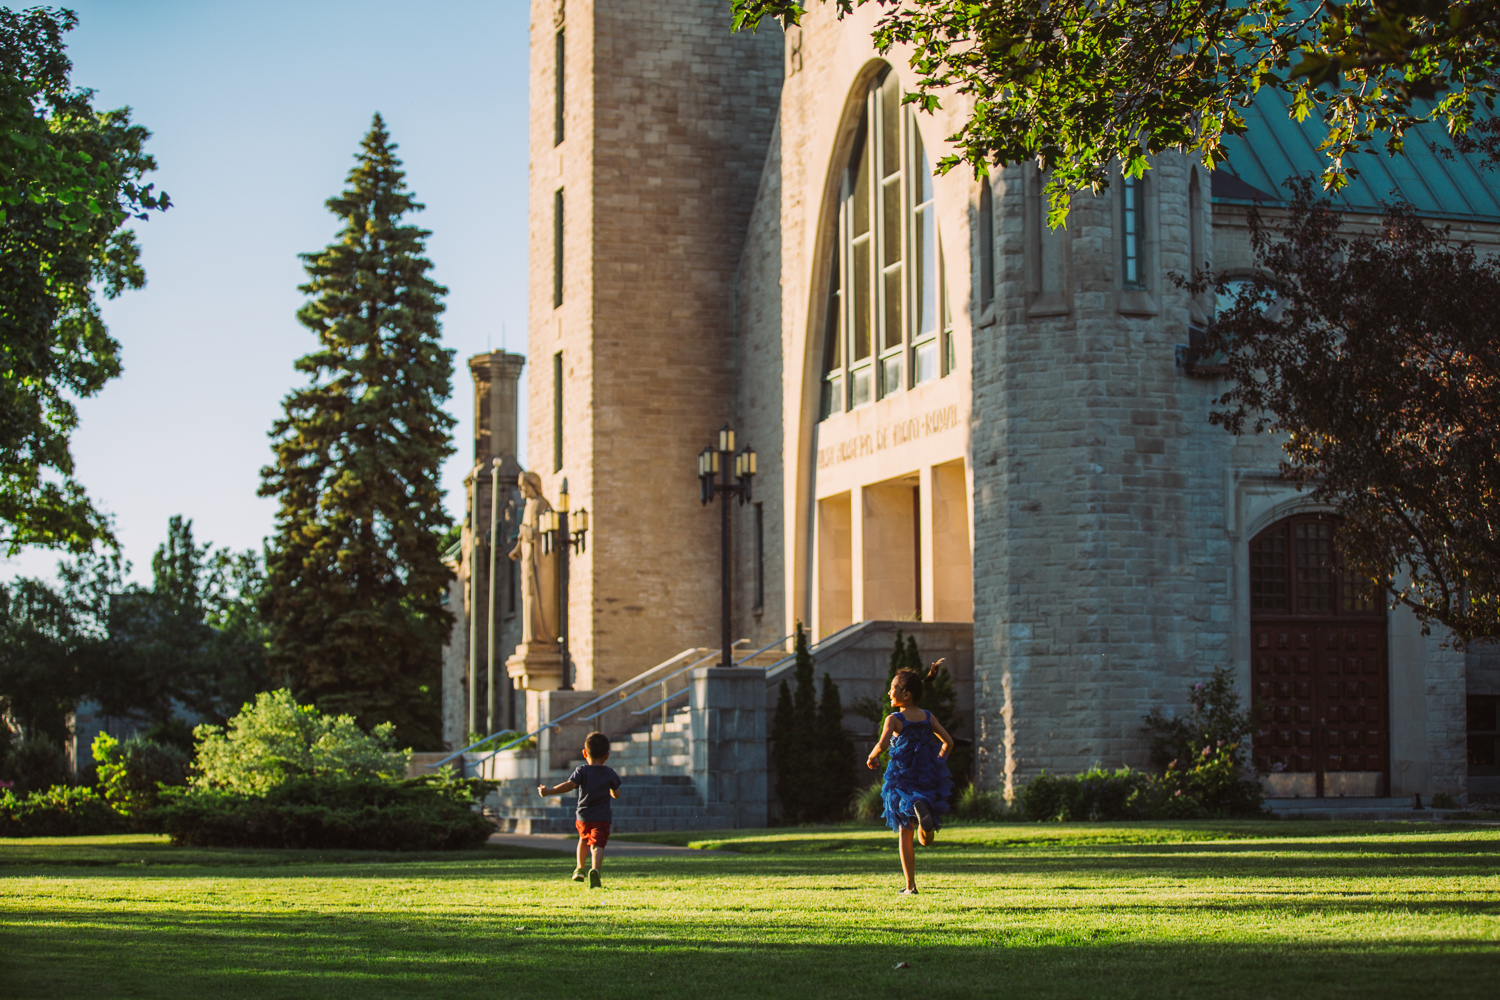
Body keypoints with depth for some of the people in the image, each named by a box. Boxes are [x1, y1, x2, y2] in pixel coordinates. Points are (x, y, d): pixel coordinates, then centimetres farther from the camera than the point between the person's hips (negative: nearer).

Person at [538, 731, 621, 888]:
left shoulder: (581, 770, -2)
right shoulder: (610, 773, 4)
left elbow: (569, 785, -18)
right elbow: (616, 794, 18)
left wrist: (549, 791, -17)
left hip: (583, 816, 1)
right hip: (602, 818, -1)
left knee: (584, 839, 28)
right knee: (597, 845, -12)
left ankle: (579, 869, 37)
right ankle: (595, 870, -39)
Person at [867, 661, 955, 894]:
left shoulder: (894, 719, -8)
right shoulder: (928, 717, 5)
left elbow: (882, 744, -23)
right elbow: (948, 741, 4)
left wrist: (872, 757, -4)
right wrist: (938, 762, 18)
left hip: (903, 777, -3)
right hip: (928, 775, 3)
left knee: (904, 832, 8)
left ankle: (910, 886, 0)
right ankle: (923, 810, -26)